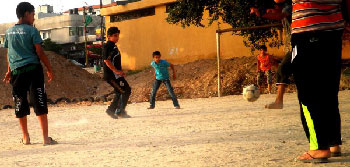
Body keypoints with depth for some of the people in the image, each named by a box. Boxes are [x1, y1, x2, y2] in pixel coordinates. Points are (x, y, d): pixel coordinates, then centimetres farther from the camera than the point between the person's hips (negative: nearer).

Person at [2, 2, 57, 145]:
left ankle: (25, 138, 17)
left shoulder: (9, 32, 11)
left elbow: (9, 54, 17)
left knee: (20, 105, 11)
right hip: (33, 69, -5)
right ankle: (46, 138, -5)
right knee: (40, 103, -3)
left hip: (16, 72, 5)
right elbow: (39, 52, -8)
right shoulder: (32, 30, -4)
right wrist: (49, 69, -1)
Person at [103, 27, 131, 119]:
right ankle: (120, 111, -6)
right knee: (126, 90, -9)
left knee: (119, 92, 14)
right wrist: (116, 71, -22)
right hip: (112, 75, -10)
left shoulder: (114, 46, 19)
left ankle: (111, 110, 18)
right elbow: (106, 60, -23)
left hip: (116, 74, 10)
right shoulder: (108, 46, -13)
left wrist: (120, 72, 17)